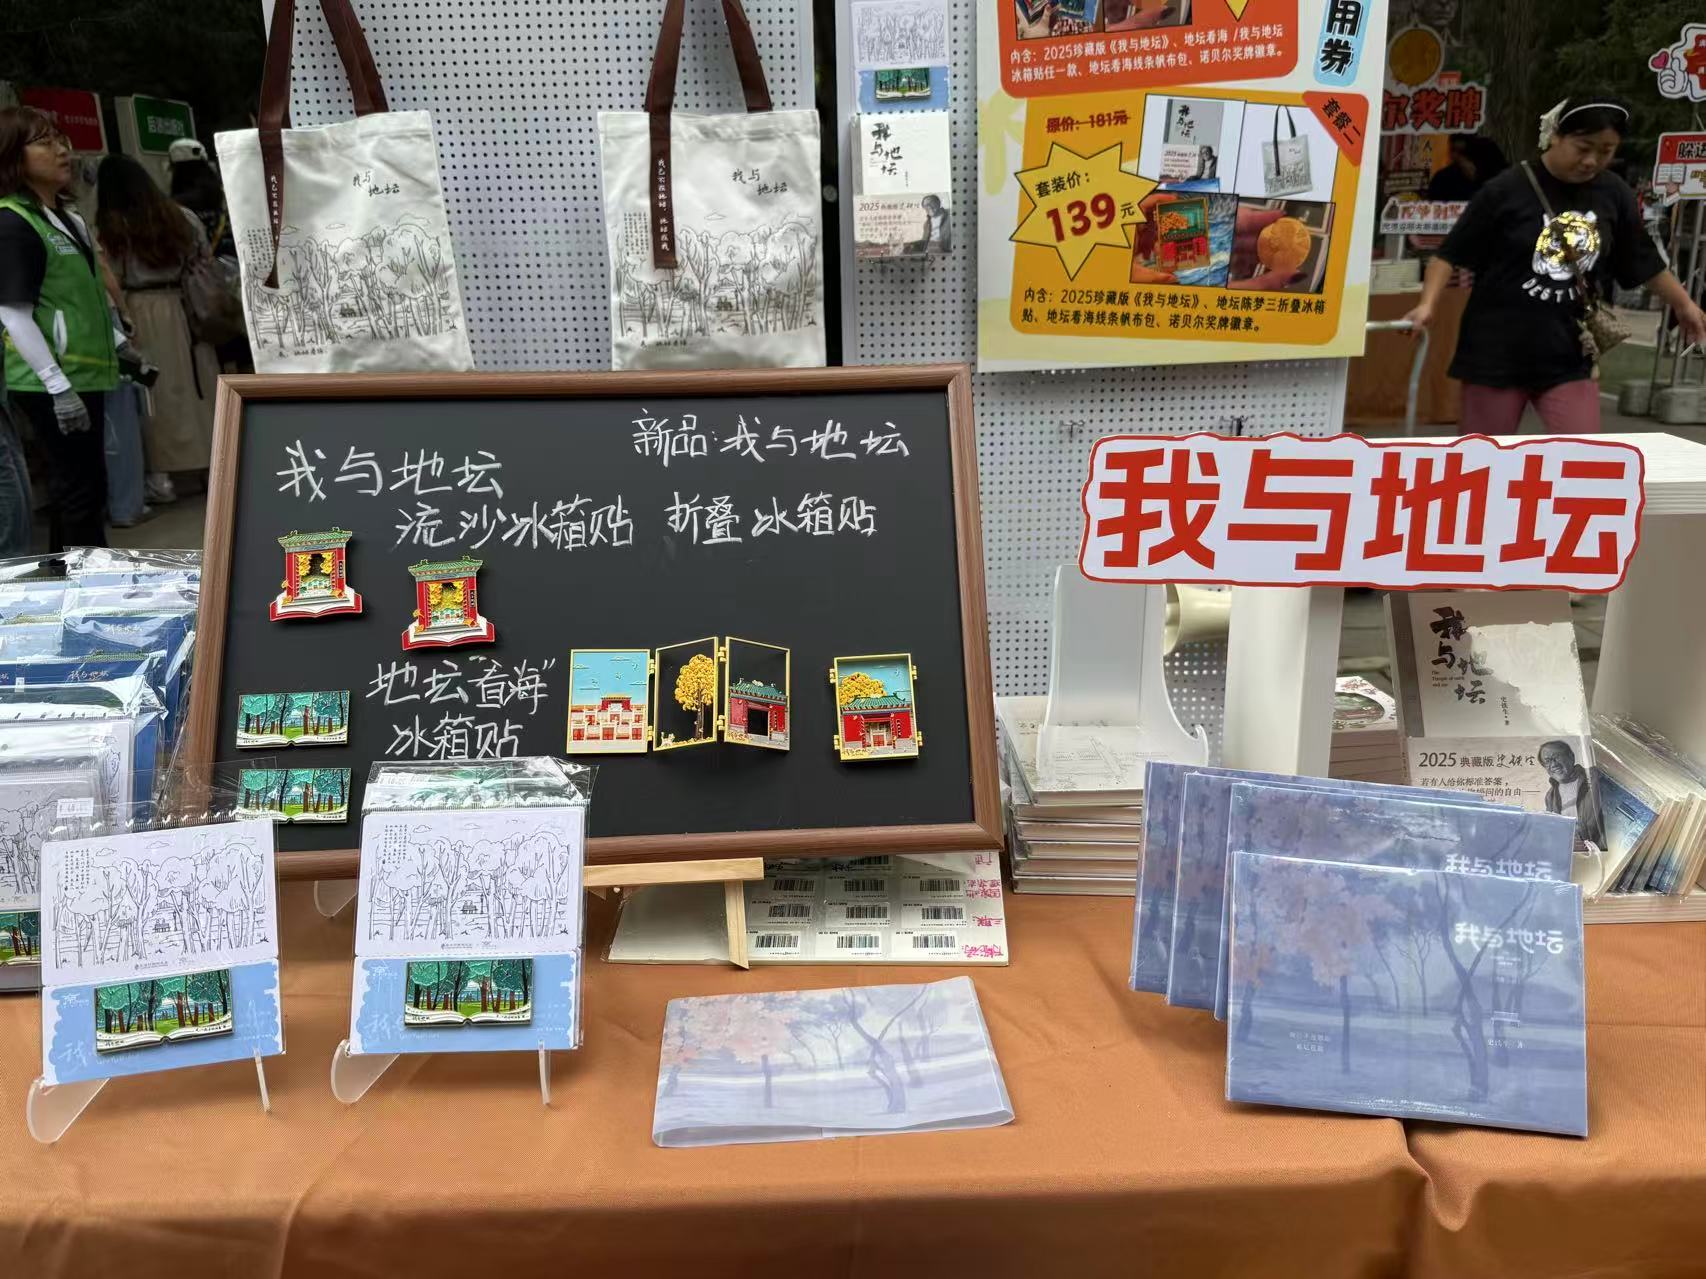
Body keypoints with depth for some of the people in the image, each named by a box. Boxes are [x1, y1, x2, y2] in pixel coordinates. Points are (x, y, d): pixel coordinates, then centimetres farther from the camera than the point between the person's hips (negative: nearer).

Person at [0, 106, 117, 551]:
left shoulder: (66, 215, 13)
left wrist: (115, 344, 21)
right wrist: (58, 387, -22)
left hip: (80, 374, 9)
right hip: (51, 383, -9)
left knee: (73, 485, 14)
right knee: (83, 489, -5)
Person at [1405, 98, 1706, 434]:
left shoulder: (1614, 195, 4)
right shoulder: (1507, 190, -9)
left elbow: (1645, 262, 18)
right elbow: (1450, 254, -5)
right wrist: (1428, 305, -19)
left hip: (1569, 357, 3)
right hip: (1496, 351, -3)